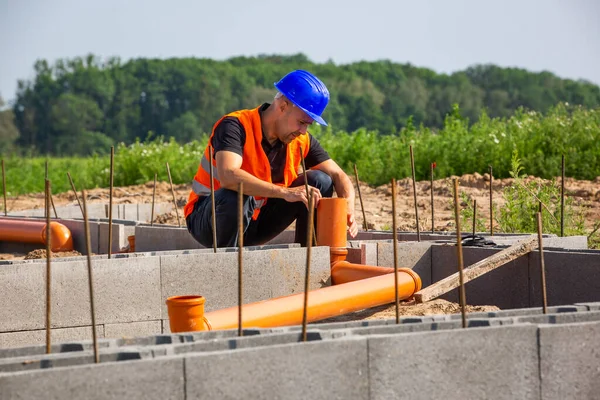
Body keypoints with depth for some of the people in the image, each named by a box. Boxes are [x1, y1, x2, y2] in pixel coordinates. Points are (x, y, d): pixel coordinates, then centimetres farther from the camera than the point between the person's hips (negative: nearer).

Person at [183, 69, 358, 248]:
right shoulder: (236, 126, -24)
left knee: (319, 181, -8)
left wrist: (349, 210, -24)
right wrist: (285, 192, -48)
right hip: (207, 222, -6)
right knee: (236, 194, -40)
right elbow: (228, 176, -42)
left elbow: (338, 175, -1)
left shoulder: (302, 140, -5)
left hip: (255, 221, 6)